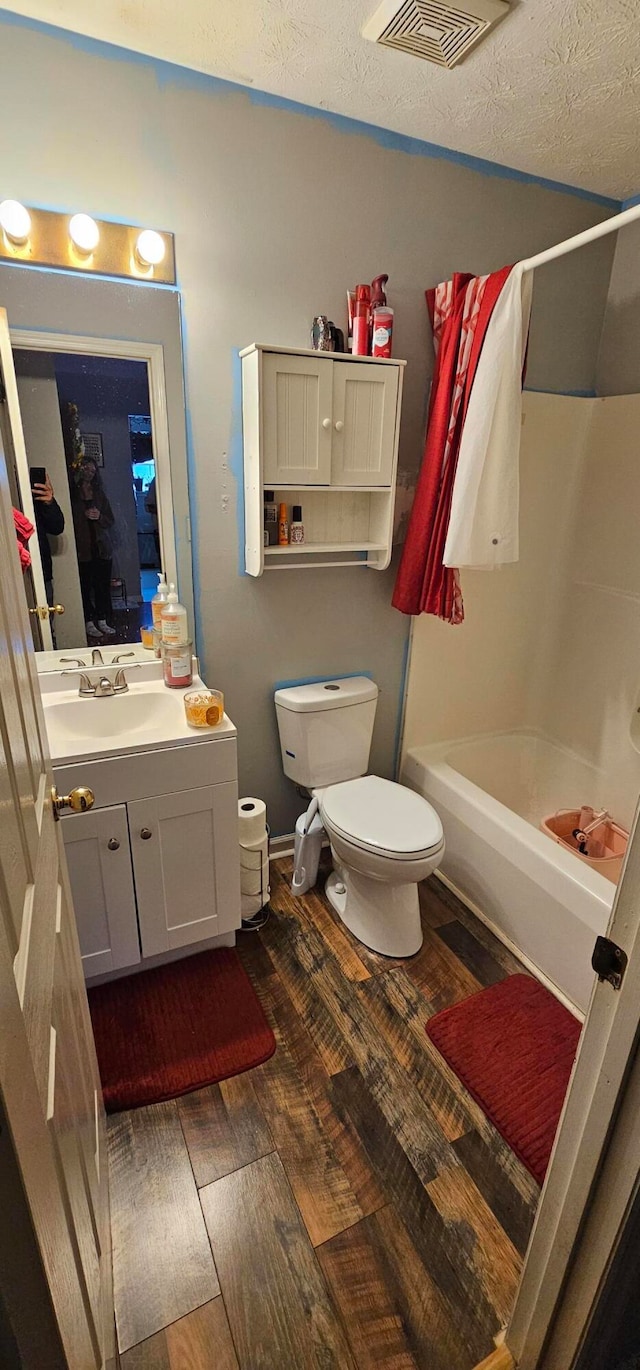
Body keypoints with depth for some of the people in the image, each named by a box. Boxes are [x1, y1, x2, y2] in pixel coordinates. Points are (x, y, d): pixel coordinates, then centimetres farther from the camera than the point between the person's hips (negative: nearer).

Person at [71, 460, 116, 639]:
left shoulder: (99, 494, 13)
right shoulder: (73, 493, 2)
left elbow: (111, 521, 10)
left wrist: (99, 517, -8)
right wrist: (84, 516, -15)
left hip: (101, 547, 3)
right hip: (82, 548, -3)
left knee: (103, 584, 3)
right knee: (86, 586, -3)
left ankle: (103, 622, 11)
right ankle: (89, 623, 4)